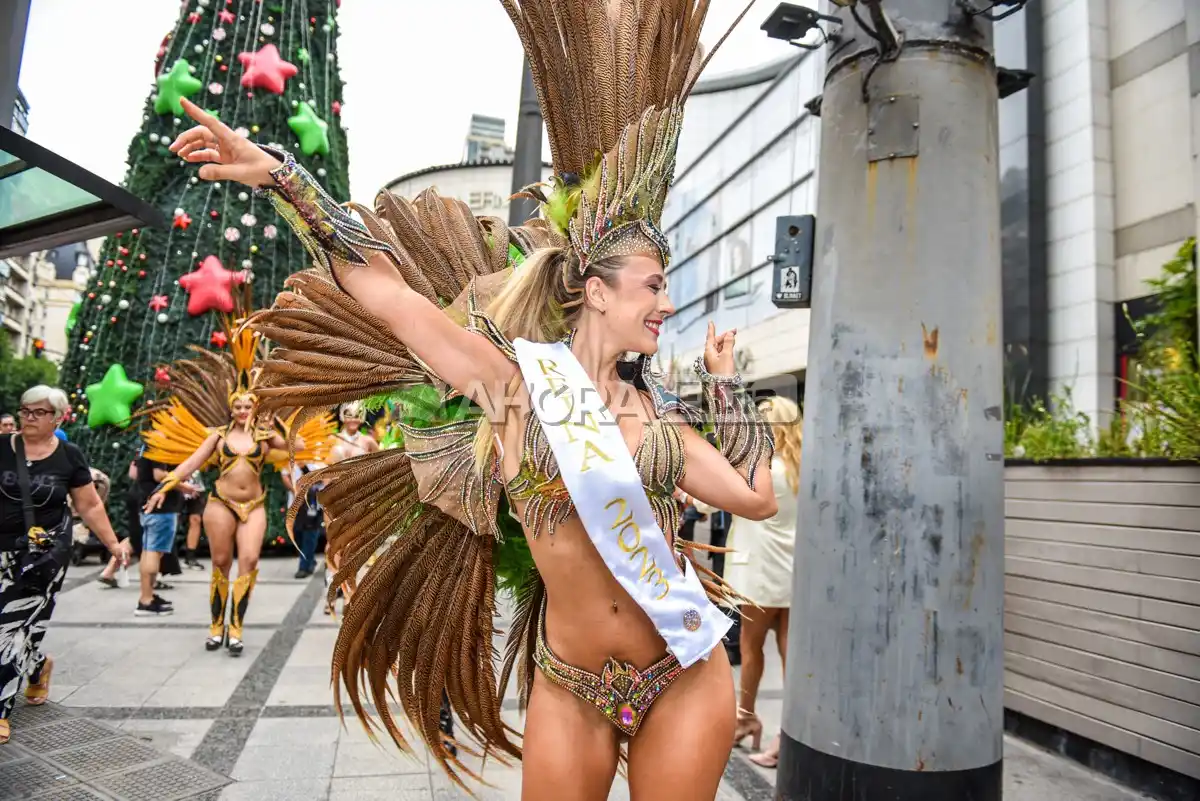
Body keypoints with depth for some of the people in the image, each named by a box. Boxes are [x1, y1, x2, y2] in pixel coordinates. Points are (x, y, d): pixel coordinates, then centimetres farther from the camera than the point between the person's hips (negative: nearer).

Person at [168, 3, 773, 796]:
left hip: (687, 678, 4)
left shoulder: (653, 409, 6)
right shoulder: (516, 380, -7)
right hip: (569, 688, -3)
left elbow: (757, 495, 8)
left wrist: (726, 382, 14)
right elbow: (384, 289, -9)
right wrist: (278, 173, -10)